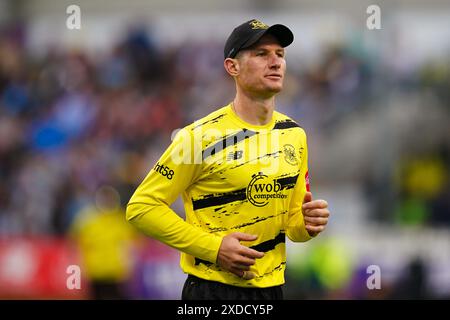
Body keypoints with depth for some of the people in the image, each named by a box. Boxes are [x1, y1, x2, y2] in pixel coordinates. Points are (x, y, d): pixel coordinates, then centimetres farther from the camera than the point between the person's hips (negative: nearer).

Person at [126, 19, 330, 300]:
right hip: (213, 289, -6)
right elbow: (141, 207, -13)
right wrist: (214, 248, -19)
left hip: (271, 288, 6)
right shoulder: (200, 136, -14)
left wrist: (306, 224, -9)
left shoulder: (294, 134, 5)